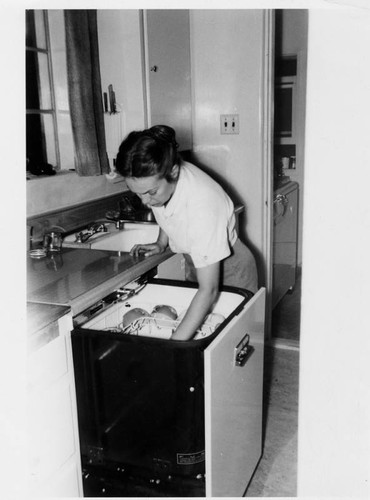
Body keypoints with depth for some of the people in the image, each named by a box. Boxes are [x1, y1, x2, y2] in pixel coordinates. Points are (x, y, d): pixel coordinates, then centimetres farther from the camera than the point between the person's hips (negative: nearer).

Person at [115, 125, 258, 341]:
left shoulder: (203, 203, -39)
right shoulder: (156, 179, -19)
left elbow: (209, 290, -38)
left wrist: (174, 344, -42)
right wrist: (161, 243, -5)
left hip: (228, 271, -6)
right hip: (195, 266, 6)